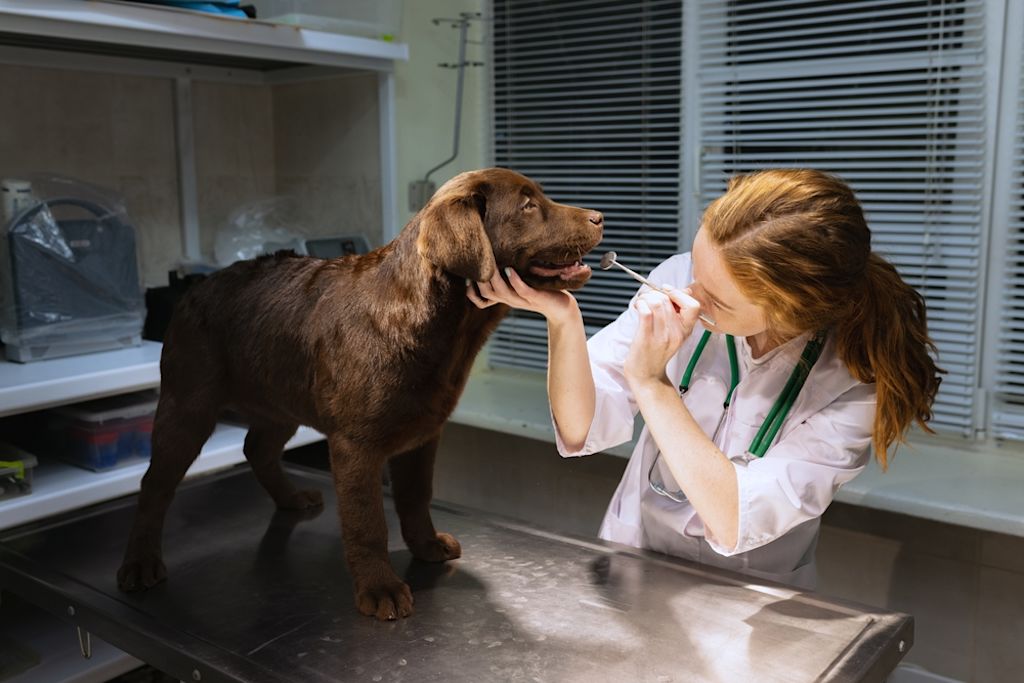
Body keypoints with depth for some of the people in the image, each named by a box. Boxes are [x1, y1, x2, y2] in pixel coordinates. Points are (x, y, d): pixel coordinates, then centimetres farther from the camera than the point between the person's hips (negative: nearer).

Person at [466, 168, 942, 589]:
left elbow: (735, 525, -25)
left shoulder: (856, 383, -19)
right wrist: (564, 318, -27)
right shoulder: (680, 279, -13)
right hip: (630, 570, 1)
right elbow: (580, 430, -11)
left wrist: (650, 382, -29)